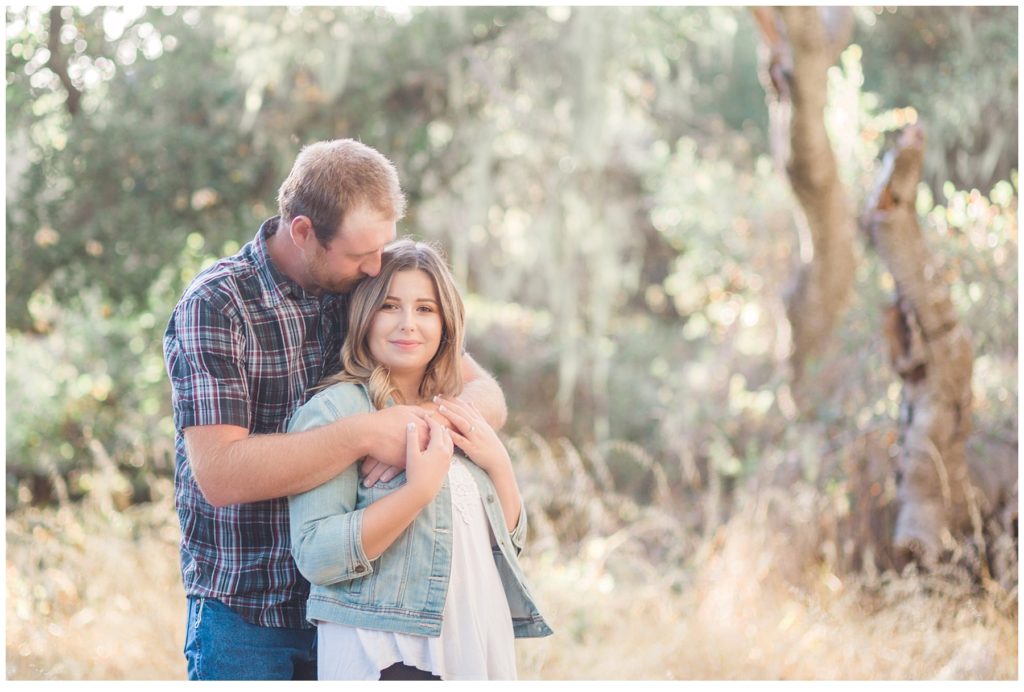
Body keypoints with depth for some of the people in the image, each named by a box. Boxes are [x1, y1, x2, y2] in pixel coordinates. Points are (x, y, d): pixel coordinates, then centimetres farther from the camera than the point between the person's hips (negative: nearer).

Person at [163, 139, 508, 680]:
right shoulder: (216, 306, -13)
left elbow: (485, 394, 3)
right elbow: (219, 473, -24)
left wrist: (427, 428, -20)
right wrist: (366, 435, -27)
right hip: (245, 612, -4)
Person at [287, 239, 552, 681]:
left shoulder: (454, 419, 11)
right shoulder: (333, 410, -10)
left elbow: (509, 542, 15)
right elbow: (315, 557, -20)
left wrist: (498, 464, -1)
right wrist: (419, 489, -23)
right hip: (387, 658, -6)